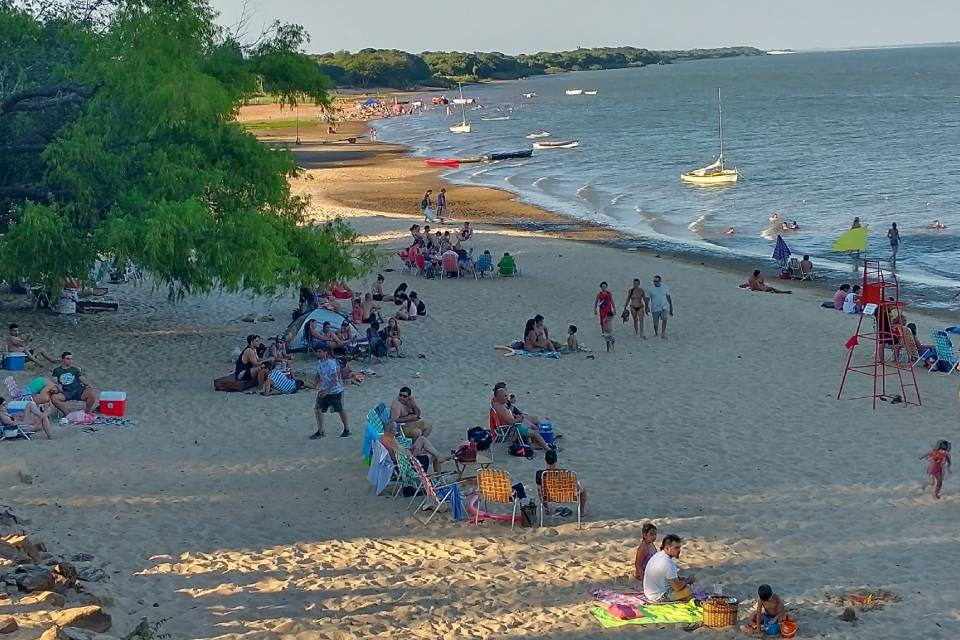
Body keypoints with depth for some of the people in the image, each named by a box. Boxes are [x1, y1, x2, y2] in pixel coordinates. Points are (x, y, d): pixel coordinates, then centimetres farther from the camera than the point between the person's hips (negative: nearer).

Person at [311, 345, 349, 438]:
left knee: (340, 410, 9)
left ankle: (347, 429, 29)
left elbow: (335, 379, -25)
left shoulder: (331, 363, -23)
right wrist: (318, 385, -1)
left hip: (335, 391, -7)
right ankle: (320, 432, 11)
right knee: (317, 409, 0)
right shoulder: (319, 362, 1)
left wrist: (327, 391, -27)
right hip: (324, 391, 7)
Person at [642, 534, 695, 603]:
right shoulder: (667, 563, -28)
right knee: (689, 591, -13)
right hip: (659, 597, -10)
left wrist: (684, 579, 5)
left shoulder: (658, 554, 2)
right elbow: (677, 587, -24)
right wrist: (688, 580, -4)